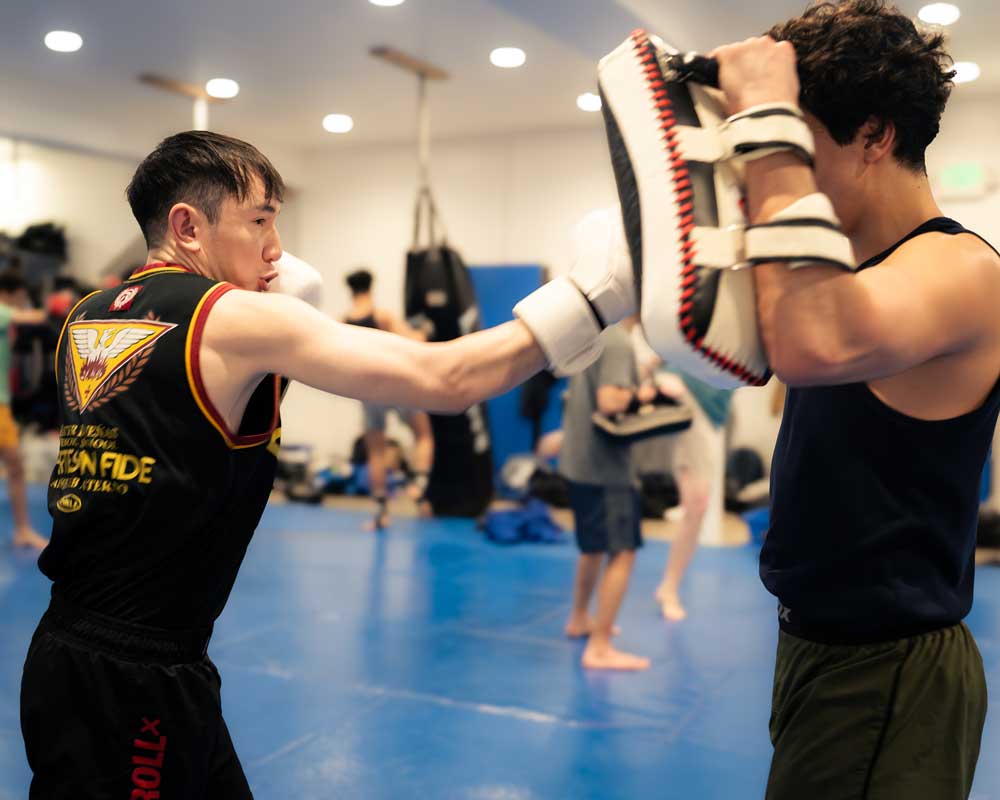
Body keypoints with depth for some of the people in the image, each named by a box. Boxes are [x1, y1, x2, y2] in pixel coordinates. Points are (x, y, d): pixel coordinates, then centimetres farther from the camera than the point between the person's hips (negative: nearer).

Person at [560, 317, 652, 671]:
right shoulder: (619, 342, -17)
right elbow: (610, 402, -28)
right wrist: (638, 394, -9)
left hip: (579, 462, 10)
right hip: (606, 467, -10)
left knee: (595, 547, 24)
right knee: (621, 553, -5)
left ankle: (579, 620, 40)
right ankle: (600, 649, -3)